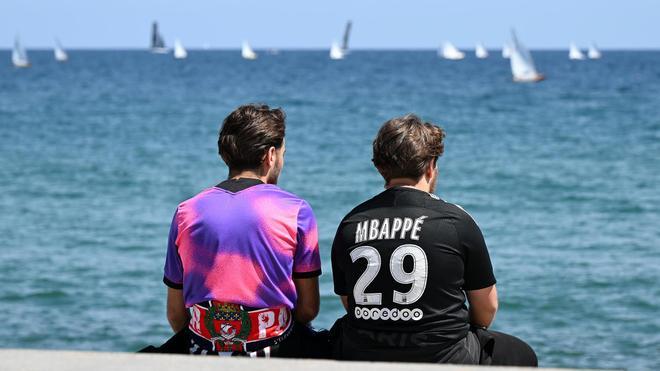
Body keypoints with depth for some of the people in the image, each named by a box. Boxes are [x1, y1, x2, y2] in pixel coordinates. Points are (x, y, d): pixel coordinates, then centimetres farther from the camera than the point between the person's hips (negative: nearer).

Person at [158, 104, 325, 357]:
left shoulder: (186, 213, 2)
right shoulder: (296, 212, -4)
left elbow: (175, 315, 6)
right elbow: (308, 309, -1)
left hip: (203, 350, 2)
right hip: (275, 352, -2)